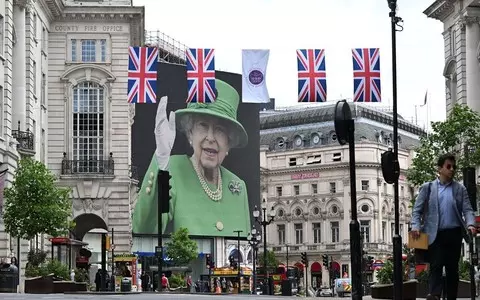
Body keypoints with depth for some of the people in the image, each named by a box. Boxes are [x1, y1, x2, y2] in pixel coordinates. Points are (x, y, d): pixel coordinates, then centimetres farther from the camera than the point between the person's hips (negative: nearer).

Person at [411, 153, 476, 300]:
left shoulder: (460, 189, 10)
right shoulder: (427, 187, 6)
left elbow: (467, 209, 4)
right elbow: (417, 210, 3)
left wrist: (470, 224, -16)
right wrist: (415, 226, -14)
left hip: (454, 234, 2)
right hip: (435, 234, -2)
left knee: (452, 268, 7)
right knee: (436, 266, -13)